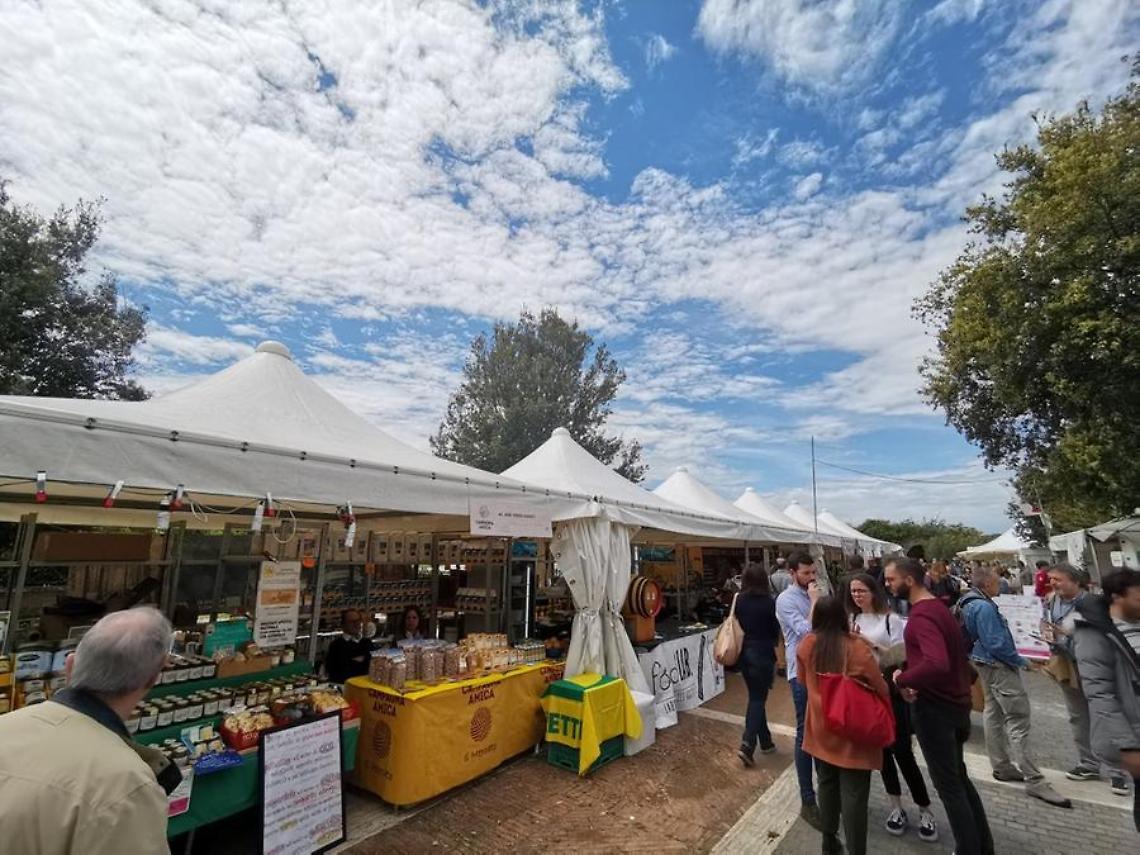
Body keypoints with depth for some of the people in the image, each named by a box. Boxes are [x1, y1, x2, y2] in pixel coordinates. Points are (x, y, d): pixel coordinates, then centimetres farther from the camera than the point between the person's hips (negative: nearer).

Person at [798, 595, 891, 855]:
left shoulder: (805, 645, -10)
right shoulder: (857, 647, -21)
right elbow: (881, 689, -11)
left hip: (821, 728, 4)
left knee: (827, 784, 20)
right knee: (853, 794, 6)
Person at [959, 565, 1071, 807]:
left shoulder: (969, 603, 8)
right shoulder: (984, 607, -24)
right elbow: (996, 643, -25)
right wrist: (1019, 661, -10)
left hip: (986, 663, 11)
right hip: (998, 666, -11)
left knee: (993, 714, 18)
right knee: (1018, 720, -6)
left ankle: (1001, 766, 29)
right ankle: (1034, 780, -2)